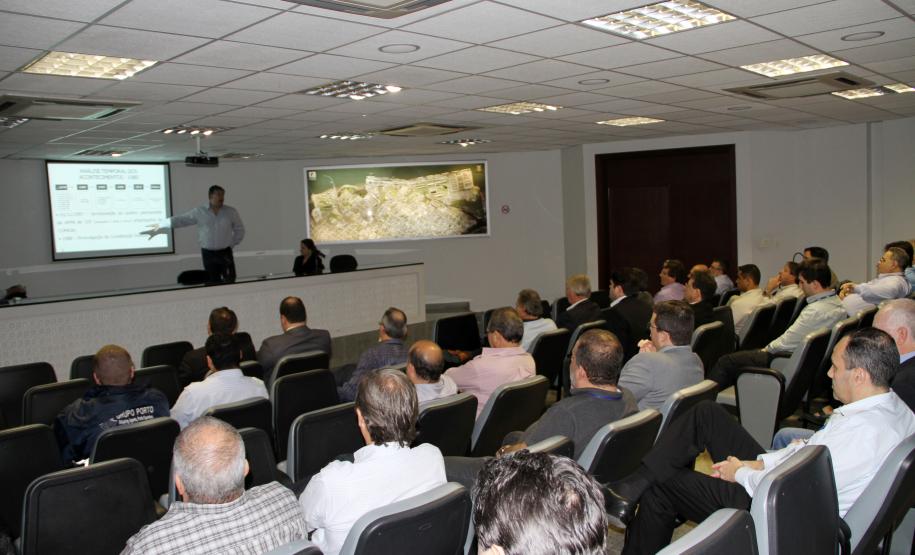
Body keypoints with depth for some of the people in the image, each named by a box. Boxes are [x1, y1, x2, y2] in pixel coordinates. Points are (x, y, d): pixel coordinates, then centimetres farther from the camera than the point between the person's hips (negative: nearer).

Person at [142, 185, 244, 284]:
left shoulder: (231, 212, -1)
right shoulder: (199, 212, -1)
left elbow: (239, 230, 8)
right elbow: (181, 220, 0)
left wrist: (232, 244, 1)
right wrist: (160, 225, -6)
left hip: (225, 253, -1)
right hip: (208, 253, 1)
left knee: (230, 282, -6)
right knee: (213, 282, 7)